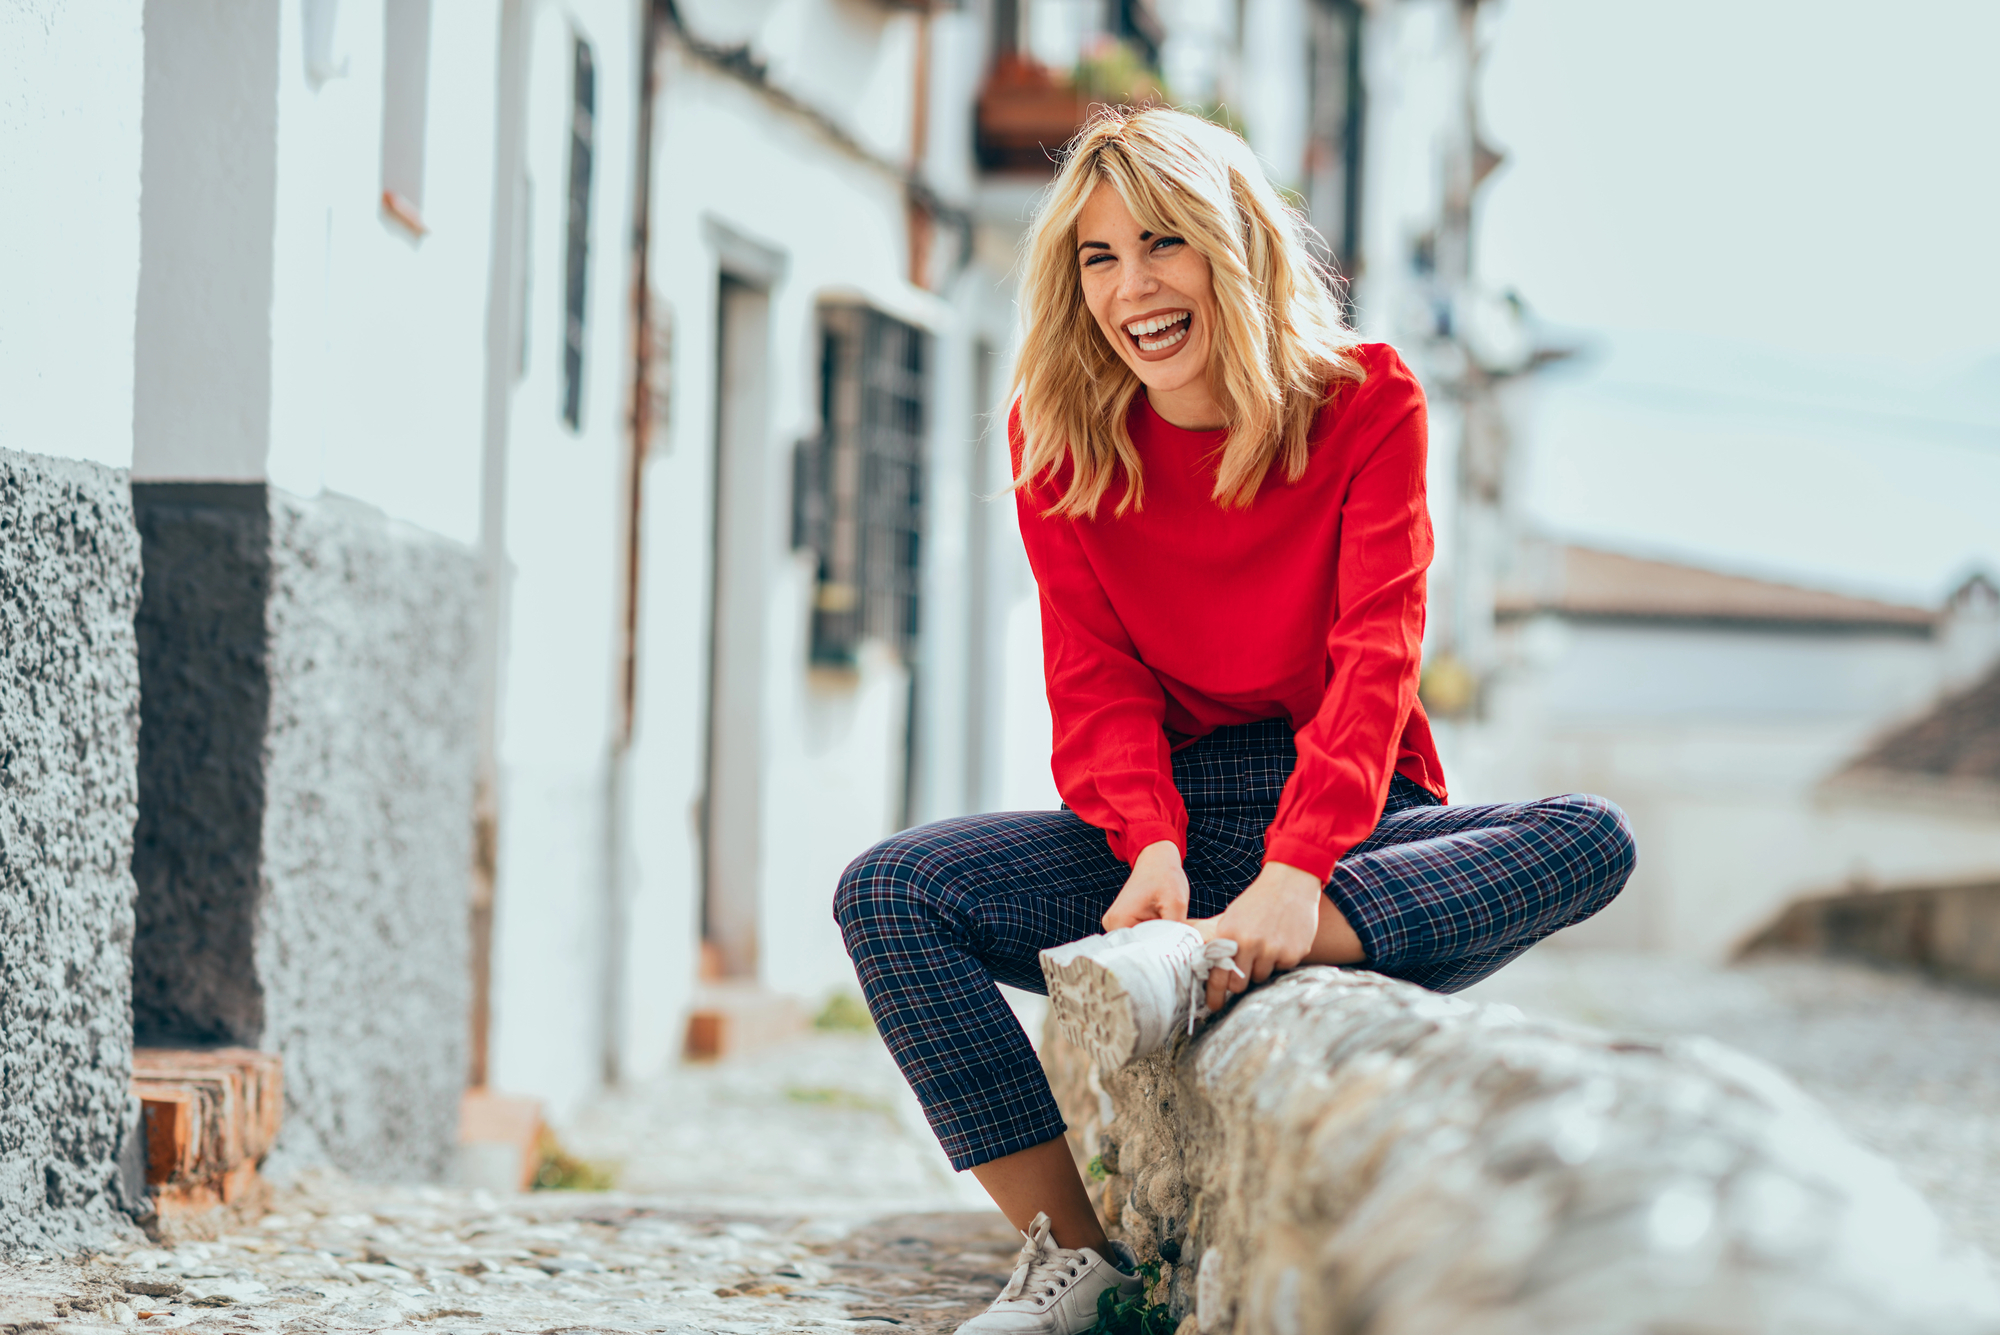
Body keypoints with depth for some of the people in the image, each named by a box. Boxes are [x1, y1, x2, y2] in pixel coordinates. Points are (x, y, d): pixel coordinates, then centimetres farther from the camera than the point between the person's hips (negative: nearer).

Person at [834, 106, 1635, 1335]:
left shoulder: (1367, 401, -5)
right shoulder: (1057, 434, 1)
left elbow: (1375, 652, -17)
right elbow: (1097, 680, -5)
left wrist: (1295, 878, -34)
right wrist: (1152, 848, -28)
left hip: (1351, 823, -1)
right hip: (1165, 827, 1)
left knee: (1592, 840, -30)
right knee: (887, 894, -23)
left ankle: (1200, 962, -45)